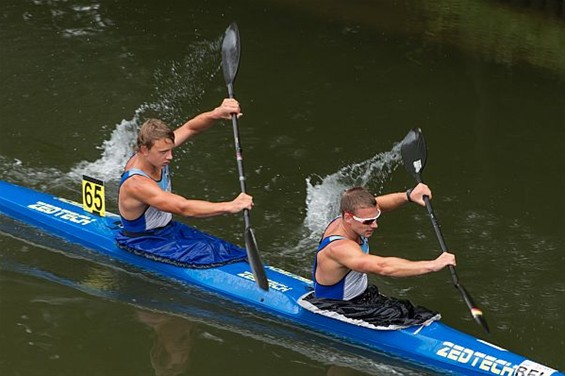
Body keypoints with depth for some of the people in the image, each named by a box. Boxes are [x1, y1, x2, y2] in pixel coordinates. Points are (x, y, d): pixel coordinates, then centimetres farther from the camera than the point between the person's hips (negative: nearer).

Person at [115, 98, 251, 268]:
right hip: (142, 243, -8)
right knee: (206, 256, -24)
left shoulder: (155, 154, -9)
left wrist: (216, 113, -27)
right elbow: (184, 208, -39)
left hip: (168, 228, 9)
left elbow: (190, 128, -6)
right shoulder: (136, 184, -34)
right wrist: (230, 206, -41)